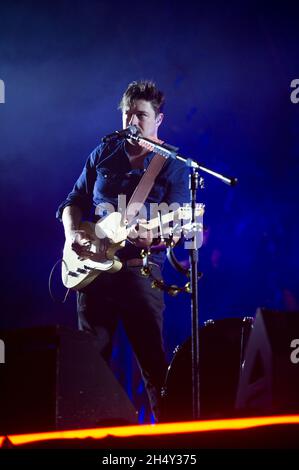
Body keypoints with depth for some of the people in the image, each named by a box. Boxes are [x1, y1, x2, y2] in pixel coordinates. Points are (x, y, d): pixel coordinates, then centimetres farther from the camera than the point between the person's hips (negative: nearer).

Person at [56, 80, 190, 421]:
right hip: (92, 266, 4)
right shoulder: (103, 154, 10)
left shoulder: (173, 166, -1)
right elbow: (74, 201, 17)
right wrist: (73, 233, -2)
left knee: (153, 361, -6)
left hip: (140, 270, -4)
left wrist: (152, 238, -28)